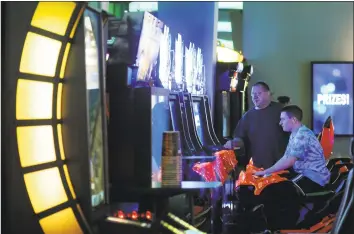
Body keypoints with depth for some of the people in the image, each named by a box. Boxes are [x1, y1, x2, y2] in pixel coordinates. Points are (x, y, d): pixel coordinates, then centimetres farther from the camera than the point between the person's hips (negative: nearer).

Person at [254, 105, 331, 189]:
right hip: (305, 175, 9)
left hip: (315, 178, -9)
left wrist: (265, 172, -20)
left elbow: (289, 162, -25)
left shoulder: (302, 135, -19)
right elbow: (285, 158, 12)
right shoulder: (294, 135, 14)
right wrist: (267, 172, 1)